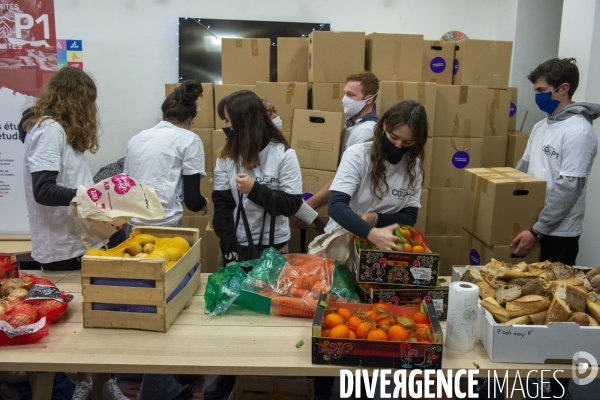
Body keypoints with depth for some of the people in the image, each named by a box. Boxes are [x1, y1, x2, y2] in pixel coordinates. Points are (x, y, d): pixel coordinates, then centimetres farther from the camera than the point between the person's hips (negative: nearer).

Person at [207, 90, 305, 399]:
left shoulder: (283, 155, -11)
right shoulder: (227, 156, -2)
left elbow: (292, 204, -12)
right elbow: (221, 205, -4)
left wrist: (255, 190, -24)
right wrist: (230, 251, -10)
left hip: (274, 246, -2)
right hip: (238, 245, 2)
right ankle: (229, 374, 25)